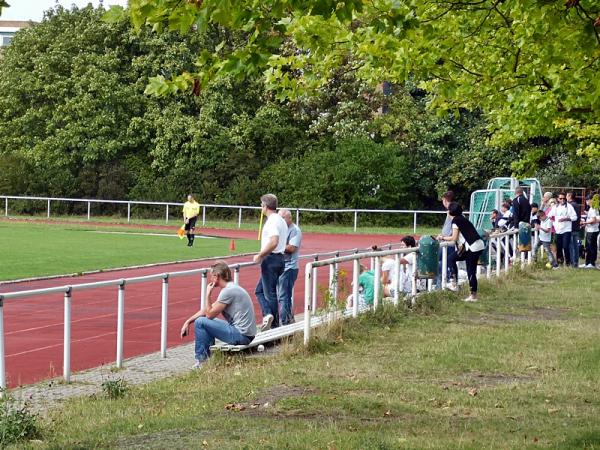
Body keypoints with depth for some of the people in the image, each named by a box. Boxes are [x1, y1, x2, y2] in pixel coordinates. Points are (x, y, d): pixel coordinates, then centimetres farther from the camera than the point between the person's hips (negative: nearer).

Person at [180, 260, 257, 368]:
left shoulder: (228, 291, -16)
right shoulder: (231, 288, 15)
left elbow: (210, 314, -12)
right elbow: (207, 310, 19)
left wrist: (208, 295, -4)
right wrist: (188, 322, 14)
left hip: (241, 335, -10)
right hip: (245, 333, 10)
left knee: (200, 322, -7)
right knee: (208, 322, 25)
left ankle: (201, 360, 1)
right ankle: (207, 357, 23)